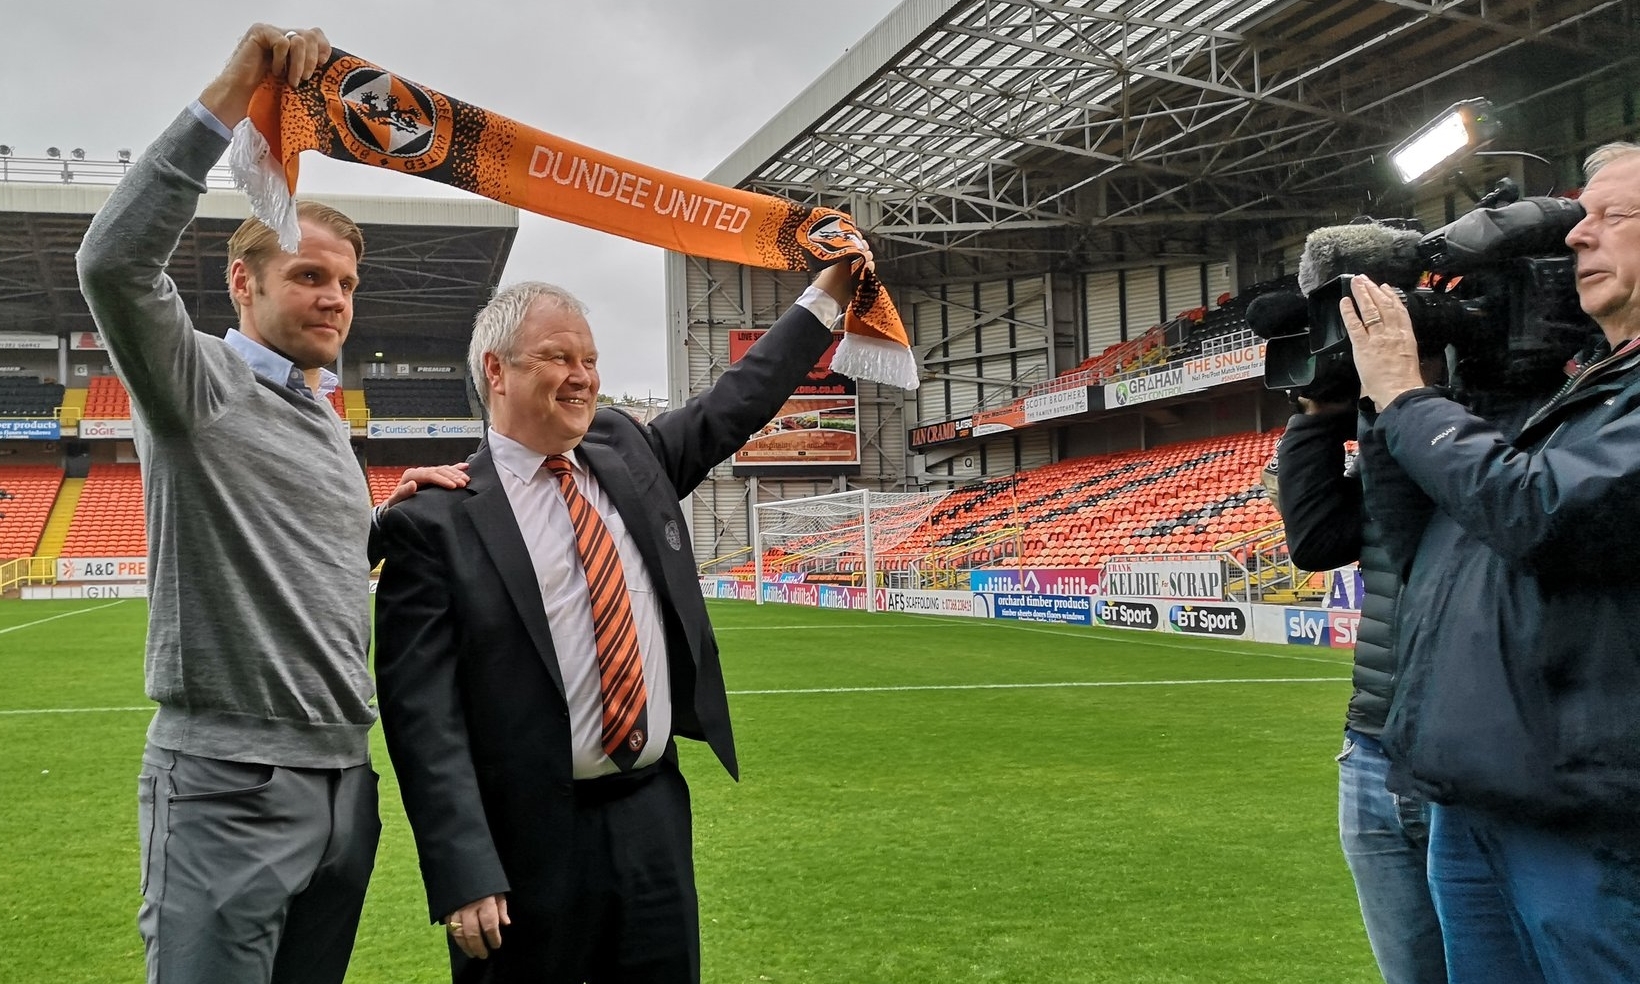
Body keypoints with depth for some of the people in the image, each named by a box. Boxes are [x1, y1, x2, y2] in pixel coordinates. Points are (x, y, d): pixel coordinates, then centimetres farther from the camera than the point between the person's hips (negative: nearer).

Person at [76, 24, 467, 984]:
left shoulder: (329, 426, 19)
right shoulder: (200, 383, -3)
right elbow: (114, 264, -23)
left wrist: (395, 514, 11)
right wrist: (229, 99, -25)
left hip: (344, 779, 8)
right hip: (230, 785, -7)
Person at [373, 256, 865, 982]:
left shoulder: (628, 454, 7)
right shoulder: (436, 521, -10)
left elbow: (738, 402, 20)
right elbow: (423, 717, -13)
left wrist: (827, 292, 19)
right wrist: (464, 876, -18)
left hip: (655, 816, 5)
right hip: (530, 839, -5)